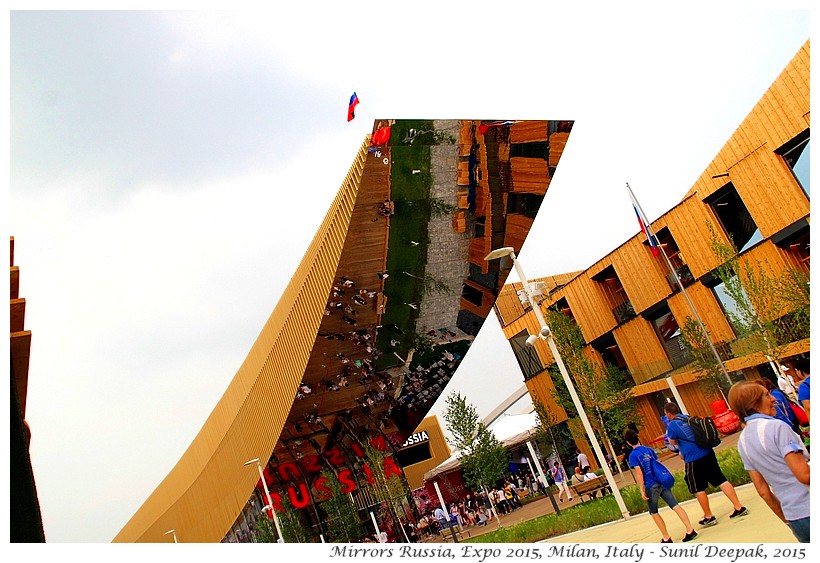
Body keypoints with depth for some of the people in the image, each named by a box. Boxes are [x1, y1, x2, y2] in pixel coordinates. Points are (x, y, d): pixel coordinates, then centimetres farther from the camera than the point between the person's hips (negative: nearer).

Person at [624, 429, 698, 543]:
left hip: (651, 486, -5)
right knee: (675, 506, 2)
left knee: (654, 513, 12)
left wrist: (642, 491, -11)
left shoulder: (633, 455, -9)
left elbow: (639, 474, -15)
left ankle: (666, 538, 14)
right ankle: (690, 530, -6)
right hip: (662, 482, 5)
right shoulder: (649, 449, 9)